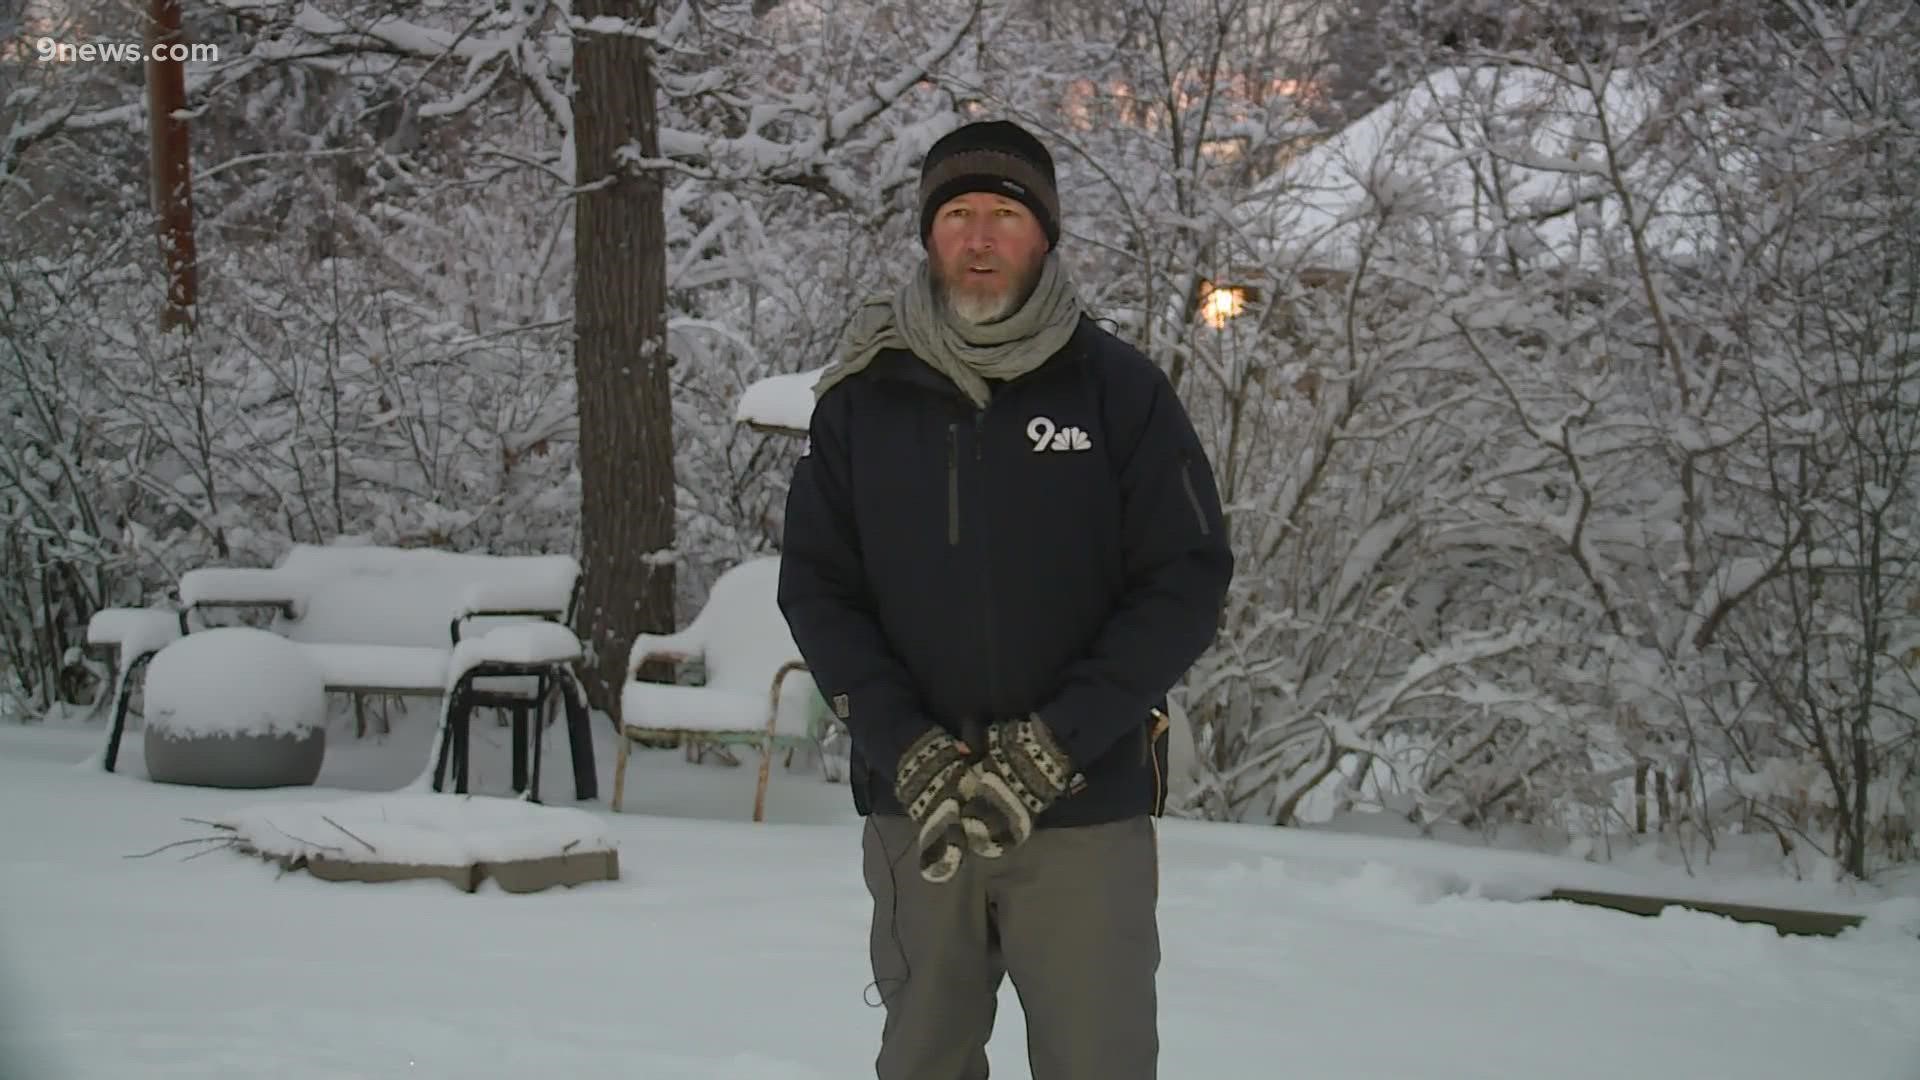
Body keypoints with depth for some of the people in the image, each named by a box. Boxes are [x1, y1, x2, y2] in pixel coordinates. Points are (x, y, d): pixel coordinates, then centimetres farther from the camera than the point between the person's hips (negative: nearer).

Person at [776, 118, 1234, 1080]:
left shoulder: (1120, 389, -2)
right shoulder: (863, 396, 4)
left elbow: (1189, 580, -5)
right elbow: (815, 586, 2)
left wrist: (1049, 749, -13)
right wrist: (910, 754, -12)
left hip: (1086, 810, -2)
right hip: (912, 814, 2)